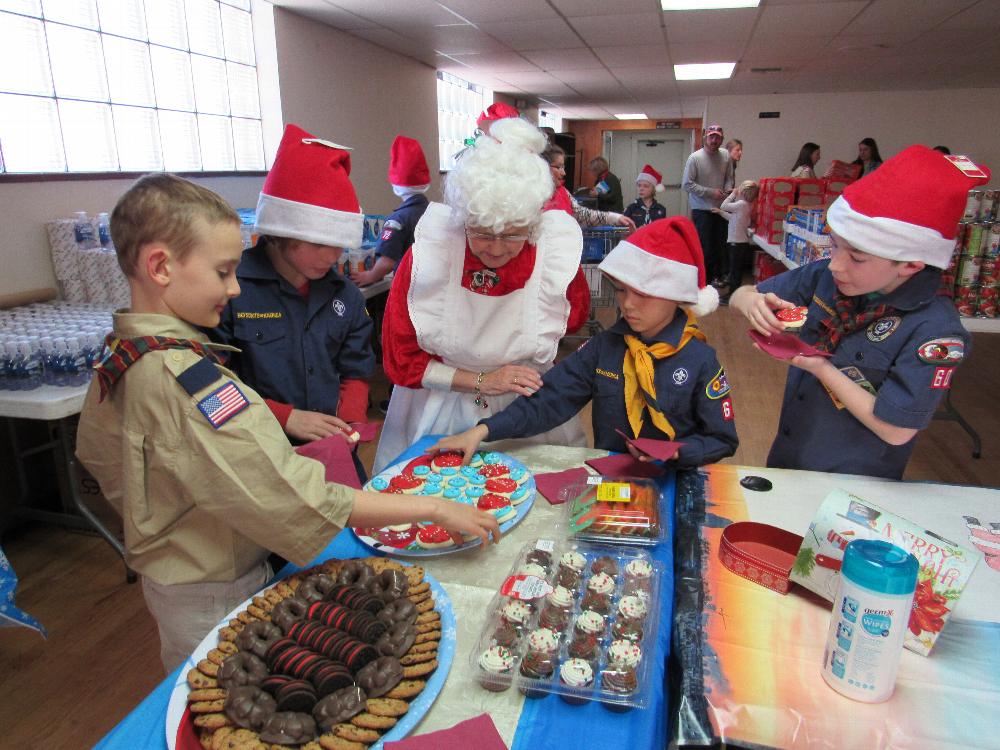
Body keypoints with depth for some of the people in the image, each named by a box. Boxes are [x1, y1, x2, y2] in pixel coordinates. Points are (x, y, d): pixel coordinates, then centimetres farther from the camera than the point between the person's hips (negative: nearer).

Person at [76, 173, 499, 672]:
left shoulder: (119, 358, -2)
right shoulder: (185, 378, -32)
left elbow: (96, 453, 14)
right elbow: (300, 498, -36)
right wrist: (434, 508, -31)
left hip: (164, 581, 9)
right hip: (215, 600, -9)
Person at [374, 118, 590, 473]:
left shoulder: (558, 257, -12)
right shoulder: (425, 255, -15)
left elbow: (575, 319, 13)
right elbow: (400, 361, -7)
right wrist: (481, 381, -14)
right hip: (441, 413, -1)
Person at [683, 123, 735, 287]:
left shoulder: (726, 156, 4)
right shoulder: (695, 158, -9)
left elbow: (729, 178, 12)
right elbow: (687, 184, -13)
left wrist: (728, 190, -10)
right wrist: (711, 192, -16)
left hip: (721, 208, 5)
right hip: (702, 210, -5)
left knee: (720, 245, 11)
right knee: (704, 247, -4)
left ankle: (717, 276, 25)